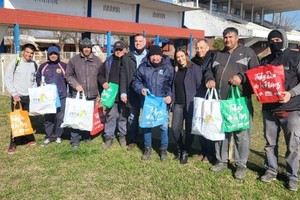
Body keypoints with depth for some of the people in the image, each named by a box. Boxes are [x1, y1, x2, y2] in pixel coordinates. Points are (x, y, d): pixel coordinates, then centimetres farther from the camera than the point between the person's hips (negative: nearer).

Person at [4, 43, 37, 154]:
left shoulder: (34, 65, 7)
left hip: (29, 97, 3)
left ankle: (28, 138, 23)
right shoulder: (15, 63, -4)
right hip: (17, 96, -3)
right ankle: (13, 143, 8)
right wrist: (14, 94, -11)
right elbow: (7, 80, -4)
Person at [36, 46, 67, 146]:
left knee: (60, 117, 3)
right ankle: (49, 136, 17)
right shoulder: (43, 66, 9)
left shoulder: (63, 66, 3)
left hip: (61, 96, -2)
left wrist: (67, 91, 3)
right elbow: (38, 78, 17)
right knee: (48, 117, 5)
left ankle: (58, 135, 19)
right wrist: (40, 82, -5)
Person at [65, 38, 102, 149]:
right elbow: (68, 75, 6)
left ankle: (87, 135, 28)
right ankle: (75, 140, 7)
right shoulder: (74, 60, 0)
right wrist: (76, 85, -11)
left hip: (92, 95, 2)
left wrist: (100, 94, 7)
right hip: (78, 94, -2)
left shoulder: (97, 60, 5)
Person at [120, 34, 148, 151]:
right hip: (133, 93, 1)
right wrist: (123, 92, -3)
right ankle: (132, 141, 22)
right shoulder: (127, 57, 7)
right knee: (133, 118, 9)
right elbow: (123, 76, 4)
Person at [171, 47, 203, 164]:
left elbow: (199, 85, -10)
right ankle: (180, 150, 24)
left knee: (189, 130, 4)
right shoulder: (176, 70, 12)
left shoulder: (195, 68, -6)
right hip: (178, 104, 5)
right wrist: (172, 100, 9)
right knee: (175, 129, 1)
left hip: (190, 104, -5)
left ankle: (185, 153, 21)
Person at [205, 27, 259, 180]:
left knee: (241, 133, -2)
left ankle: (241, 165, 11)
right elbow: (210, 70, 23)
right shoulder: (218, 55, 21)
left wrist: (241, 76, -18)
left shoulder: (247, 52, 6)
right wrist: (210, 79, 1)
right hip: (220, 100, 5)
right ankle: (221, 161, 25)